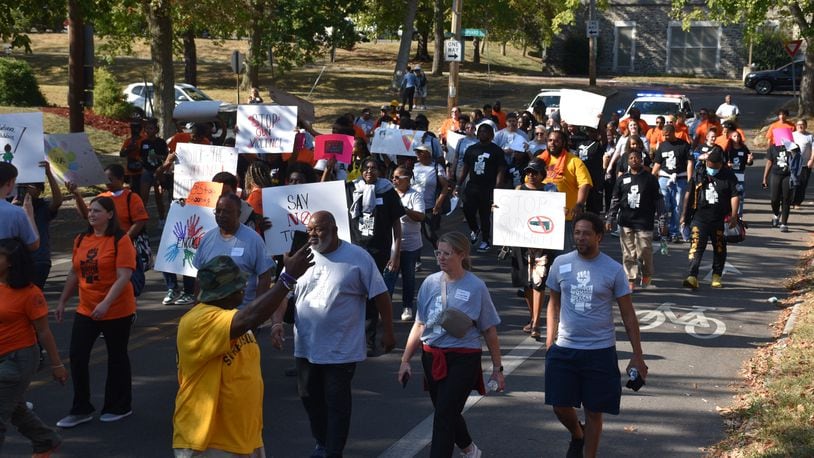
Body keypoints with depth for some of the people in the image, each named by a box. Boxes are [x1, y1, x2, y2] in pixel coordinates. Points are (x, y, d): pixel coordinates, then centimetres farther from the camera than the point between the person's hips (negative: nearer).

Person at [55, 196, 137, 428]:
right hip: (85, 310, 5)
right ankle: (81, 409, 13)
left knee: (116, 357, 9)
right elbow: (74, 273, 15)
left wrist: (106, 303, -28)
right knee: (77, 357, 1)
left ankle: (120, 407, 24)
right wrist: (62, 301, 15)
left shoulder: (121, 240, -14)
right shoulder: (81, 239, 5)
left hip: (117, 311, -5)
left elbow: (124, 276, -20)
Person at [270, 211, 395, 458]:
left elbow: (380, 295, -3)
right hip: (306, 346, 5)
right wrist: (277, 321, -14)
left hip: (341, 349, -4)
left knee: (337, 402, 2)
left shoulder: (357, 257, -8)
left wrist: (388, 332, -2)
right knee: (310, 398, 16)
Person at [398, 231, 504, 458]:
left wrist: (497, 368, 2)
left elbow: (489, 330, -1)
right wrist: (405, 360, 9)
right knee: (449, 413, 19)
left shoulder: (475, 287, -7)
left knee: (444, 416, -12)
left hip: (463, 360, -5)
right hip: (432, 358, 5)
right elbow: (420, 324, 10)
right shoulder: (431, 283, 3)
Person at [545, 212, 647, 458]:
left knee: (594, 411, 5)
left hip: (600, 351, -2)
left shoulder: (613, 270, -6)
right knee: (560, 406, 3)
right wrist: (549, 343, 5)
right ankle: (577, 435, 36)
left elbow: (628, 316, -1)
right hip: (564, 349, 2)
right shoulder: (561, 264, 1)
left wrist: (637, 356, -3)